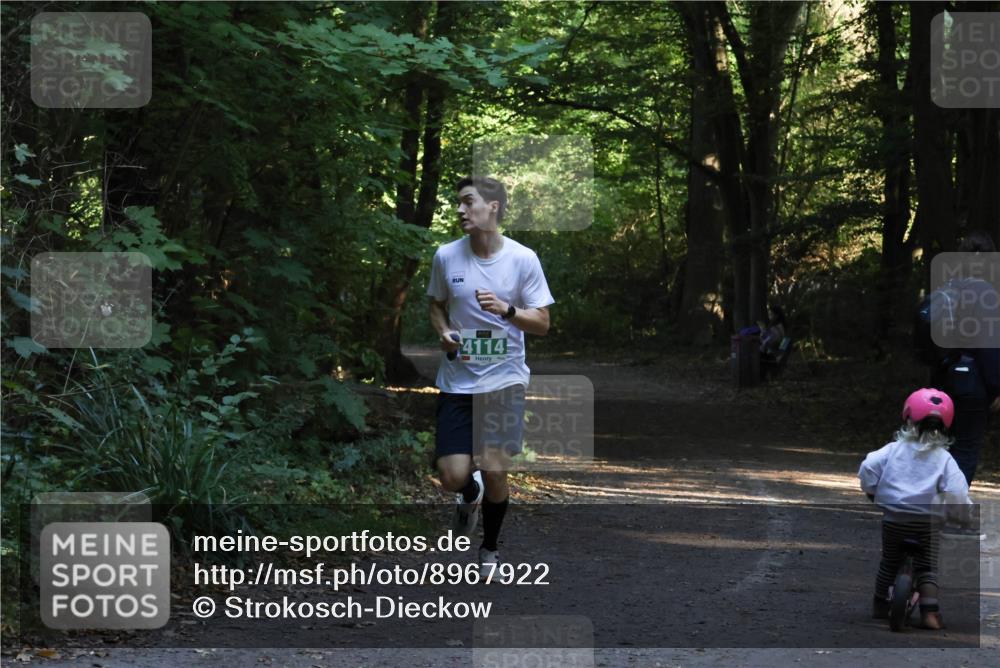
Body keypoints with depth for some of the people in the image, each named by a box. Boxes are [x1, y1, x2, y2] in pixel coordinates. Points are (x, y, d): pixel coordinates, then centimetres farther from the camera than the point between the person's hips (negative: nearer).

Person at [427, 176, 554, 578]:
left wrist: (507, 309, -21)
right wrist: (443, 331, -5)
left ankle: (490, 548, 19)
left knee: (495, 471, -8)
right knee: (453, 477, -7)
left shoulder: (523, 259, -7)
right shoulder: (446, 256, -1)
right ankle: (471, 494, 32)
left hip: (504, 379, -2)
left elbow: (542, 323, -3)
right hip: (457, 379, 2)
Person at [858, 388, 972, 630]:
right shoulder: (944, 459, -5)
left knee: (889, 562, 20)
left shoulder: (894, 449, -1)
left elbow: (868, 466, -7)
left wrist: (871, 490, 10)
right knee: (927, 567, 7)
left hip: (893, 517, 2)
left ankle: (880, 605, 30)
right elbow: (957, 490, -13)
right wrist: (962, 514, 3)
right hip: (928, 522, -2)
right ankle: (929, 611, -7)